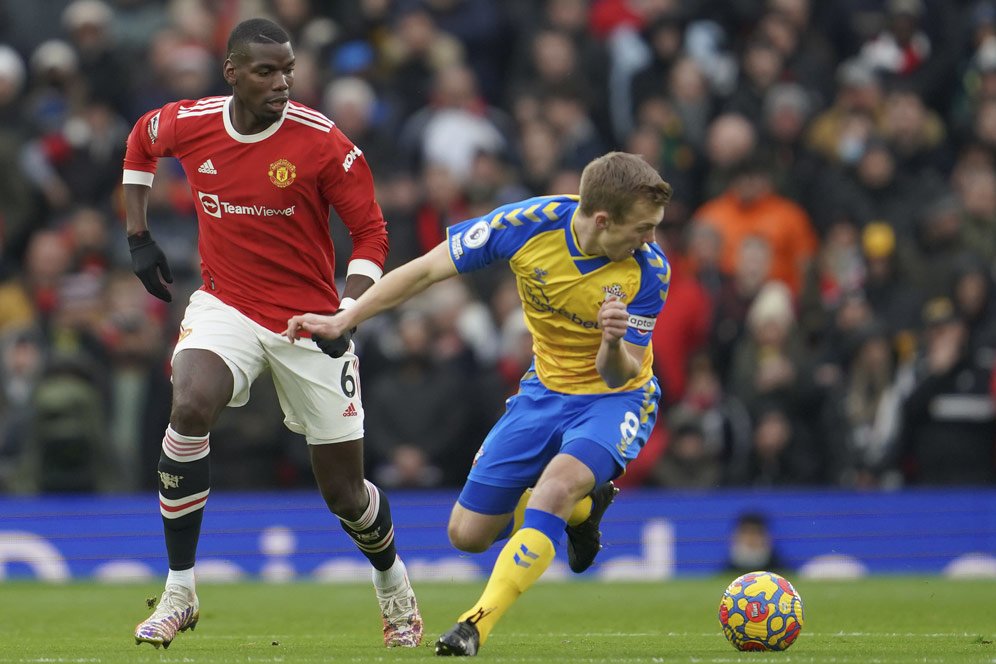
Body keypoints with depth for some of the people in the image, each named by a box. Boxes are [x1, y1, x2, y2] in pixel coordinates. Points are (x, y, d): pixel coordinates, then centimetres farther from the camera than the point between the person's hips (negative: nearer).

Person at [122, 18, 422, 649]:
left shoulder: (321, 141, -16)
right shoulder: (188, 124, -8)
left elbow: (371, 230, -8)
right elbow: (140, 142, 17)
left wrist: (347, 312, -20)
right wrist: (139, 237, 13)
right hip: (227, 306, 1)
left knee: (344, 490, 5)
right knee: (191, 408, -29)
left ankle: (393, 581, 39)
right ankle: (179, 595, -18)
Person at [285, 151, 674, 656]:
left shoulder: (649, 269, -25)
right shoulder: (528, 224, -23)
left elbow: (620, 376, -21)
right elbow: (425, 271, -11)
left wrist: (614, 344, -44)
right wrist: (342, 321, -9)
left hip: (614, 399, -4)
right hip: (545, 390, 4)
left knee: (554, 487, -34)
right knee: (468, 534, 6)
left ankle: (477, 626, -29)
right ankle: (581, 506, 32)